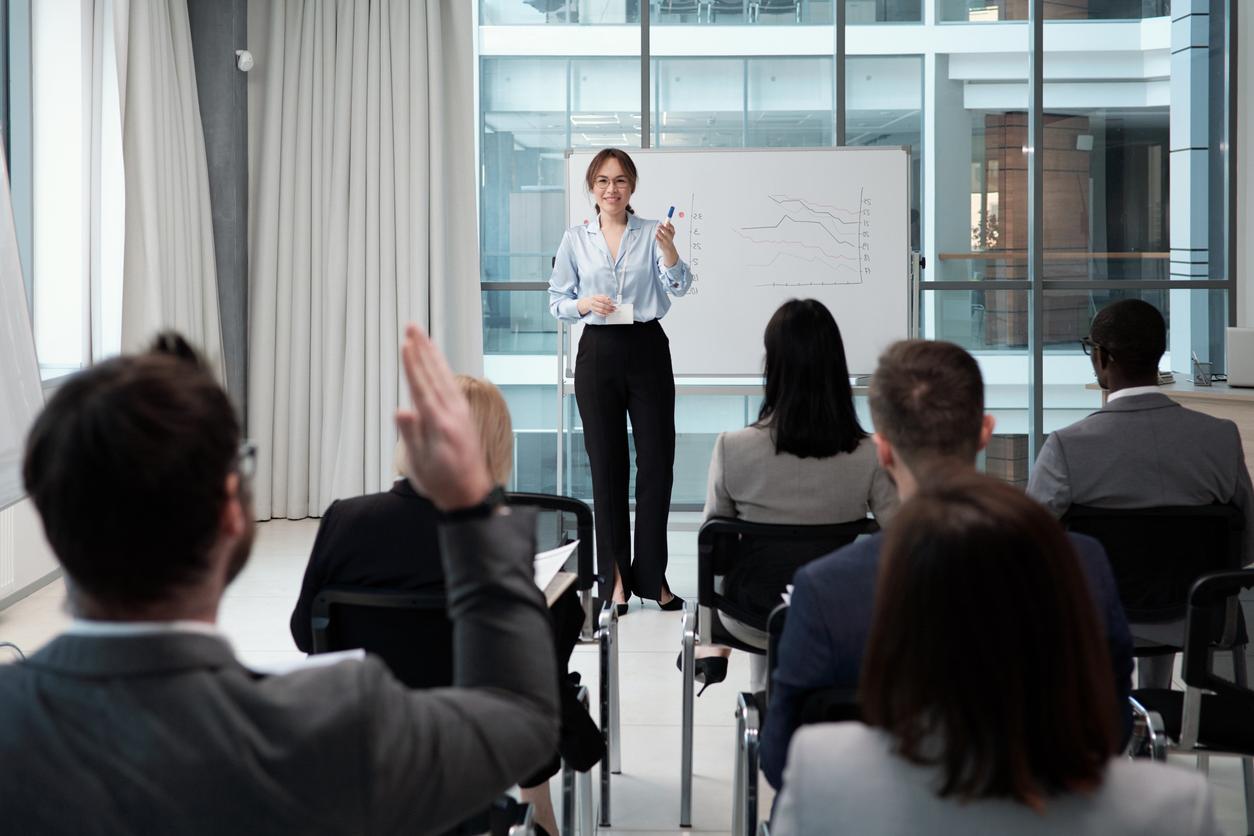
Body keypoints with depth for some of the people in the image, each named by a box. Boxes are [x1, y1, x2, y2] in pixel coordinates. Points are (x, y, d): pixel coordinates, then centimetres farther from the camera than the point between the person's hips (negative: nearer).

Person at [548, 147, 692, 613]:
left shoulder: (652, 234, 1)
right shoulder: (575, 240, 5)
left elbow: (678, 287, -11)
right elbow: (557, 301, 8)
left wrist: (669, 250, -29)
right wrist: (583, 304, -12)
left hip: (647, 350, -1)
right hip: (599, 352, 1)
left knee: (657, 461, 0)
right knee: (606, 464, 4)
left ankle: (651, 575, 9)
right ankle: (616, 577, 12)